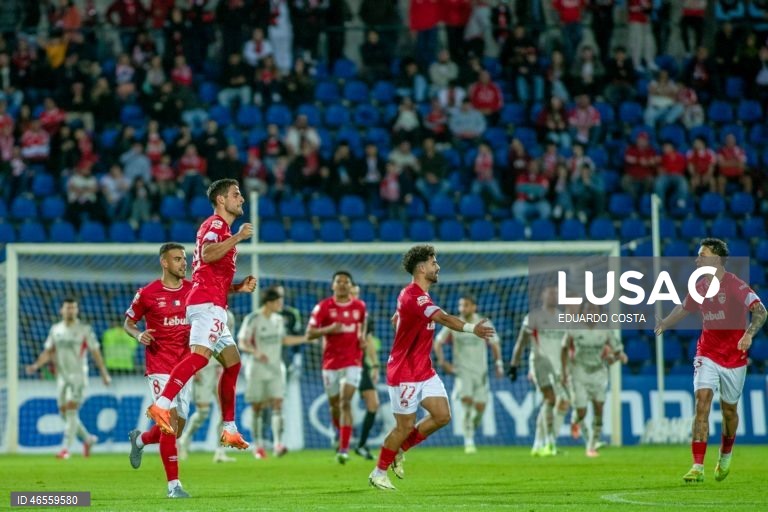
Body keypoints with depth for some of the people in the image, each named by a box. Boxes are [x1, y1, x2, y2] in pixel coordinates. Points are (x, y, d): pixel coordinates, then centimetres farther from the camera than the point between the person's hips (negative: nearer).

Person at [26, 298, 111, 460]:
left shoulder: (84, 329, -3)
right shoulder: (55, 329, 9)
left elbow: (95, 352, -2)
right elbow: (48, 352, 11)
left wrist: (104, 374, -4)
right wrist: (36, 365, -5)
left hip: (78, 375, -5)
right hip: (62, 375, 5)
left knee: (71, 409, -14)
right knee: (64, 412, 7)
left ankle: (66, 448, -12)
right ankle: (87, 439, 28)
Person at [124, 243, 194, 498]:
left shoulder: (193, 289, 5)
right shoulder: (147, 293, -5)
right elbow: (128, 323, 6)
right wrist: (139, 335, -14)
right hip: (159, 365, -5)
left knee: (178, 426, 7)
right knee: (170, 420, -14)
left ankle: (140, 440, 40)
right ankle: (173, 484, -10)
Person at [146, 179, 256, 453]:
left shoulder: (221, 229, 28)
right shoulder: (216, 224, -2)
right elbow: (206, 255, -24)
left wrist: (239, 287, 19)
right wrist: (238, 237, -18)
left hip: (213, 307, 11)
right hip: (207, 303, -11)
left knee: (232, 362, 11)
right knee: (200, 354, -25)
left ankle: (229, 429, 11)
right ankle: (162, 405, -37)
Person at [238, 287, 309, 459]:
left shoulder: (278, 319, 9)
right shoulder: (252, 319, -9)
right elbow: (242, 343, -11)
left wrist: (306, 338, 25)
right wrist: (256, 352, -30)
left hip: (275, 369, 4)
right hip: (257, 369, -4)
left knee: (277, 404, -10)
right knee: (257, 408, 2)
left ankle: (278, 444, -17)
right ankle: (258, 446, 12)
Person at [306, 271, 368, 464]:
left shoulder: (359, 306, 4)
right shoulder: (323, 307, -4)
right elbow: (309, 334, -7)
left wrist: (362, 337, 5)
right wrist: (329, 329, -24)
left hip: (352, 362, 0)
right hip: (330, 363, 1)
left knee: (346, 402, -16)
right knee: (334, 405, 9)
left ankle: (344, 449, -20)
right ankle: (341, 434, 40)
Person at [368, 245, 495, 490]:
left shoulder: (416, 295, 10)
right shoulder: (413, 296, -23)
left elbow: (396, 320, 27)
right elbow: (444, 318, -39)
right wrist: (472, 328, -52)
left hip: (424, 370, 9)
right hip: (404, 374, -9)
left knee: (442, 416, 0)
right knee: (406, 426, -2)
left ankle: (400, 449, 17)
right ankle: (379, 472, 15)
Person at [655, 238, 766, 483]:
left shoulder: (736, 286, -15)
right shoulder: (700, 287, 2)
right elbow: (683, 308, 22)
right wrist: (663, 324, 8)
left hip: (734, 357, -3)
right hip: (707, 354, 3)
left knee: (729, 409, 12)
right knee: (702, 402, -15)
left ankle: (725, 456, 42)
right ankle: (698, 467, -20)